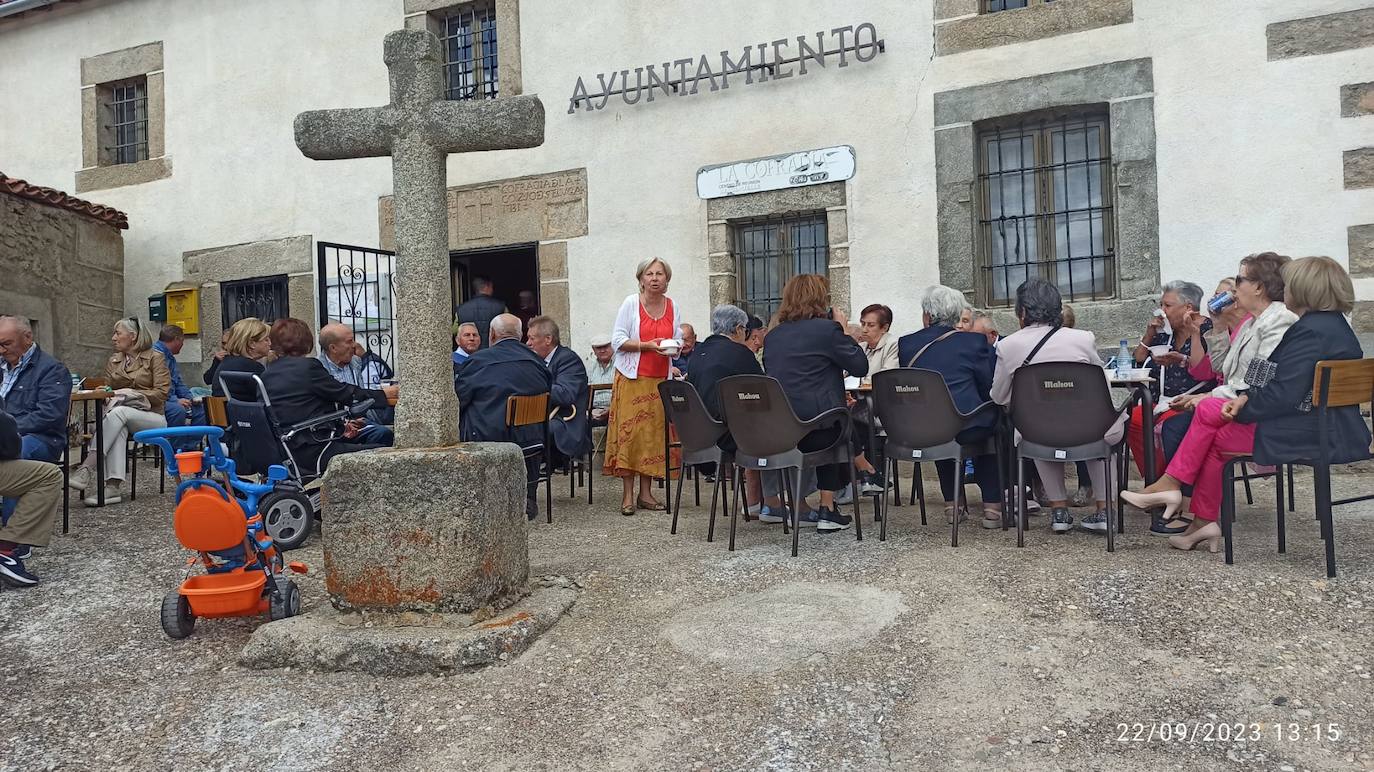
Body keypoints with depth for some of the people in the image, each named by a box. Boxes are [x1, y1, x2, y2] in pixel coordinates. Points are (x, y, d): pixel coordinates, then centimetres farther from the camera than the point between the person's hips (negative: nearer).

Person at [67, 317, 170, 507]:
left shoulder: (154, 358, 0)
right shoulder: (113, 361, 16)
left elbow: (162, 393, -7)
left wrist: (130, 393, -15)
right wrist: (108, 396, -5)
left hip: (152, 417, -3)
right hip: (122, 419, 3)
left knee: (119, 412, -35)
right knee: (119, 429, -35)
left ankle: (87, 468, -42)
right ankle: (112, 486, -46)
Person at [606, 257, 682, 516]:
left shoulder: (673, 307, 10)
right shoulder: (631, 303, -1)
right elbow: (617, 340, -6)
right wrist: (648, 345, -16)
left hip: (661, 380, 4)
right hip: (632, 377, -3)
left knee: (654, 433, 2)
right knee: (629, 431, -7)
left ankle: (646, 493, 9)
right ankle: (627, 495, -2)